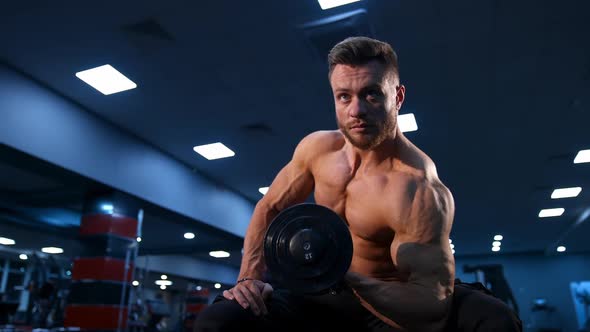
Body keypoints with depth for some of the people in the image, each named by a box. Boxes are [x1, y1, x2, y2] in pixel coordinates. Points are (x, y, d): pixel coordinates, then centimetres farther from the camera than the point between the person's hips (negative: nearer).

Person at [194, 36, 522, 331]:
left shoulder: (419, 191, -27)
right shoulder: (318, 148, -7)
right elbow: (269, 210, 7)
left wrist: (350, 280, -43)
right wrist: (251, 277, -6)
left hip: (396, 304, -3)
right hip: (328, 296, 3)